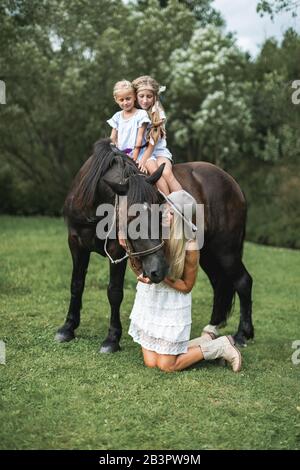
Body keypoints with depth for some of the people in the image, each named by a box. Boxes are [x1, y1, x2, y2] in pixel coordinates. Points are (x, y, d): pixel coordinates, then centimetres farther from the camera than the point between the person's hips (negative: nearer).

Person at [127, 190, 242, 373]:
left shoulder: (190, 247, -22)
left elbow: (187, 286, -11)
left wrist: (162, 278, -27)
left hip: (172, 303, -5)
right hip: (148, 298, 5)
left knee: (166, 365, -1)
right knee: (151, 362, 7)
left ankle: (221, 346, 17)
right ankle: (207, 341, 25)